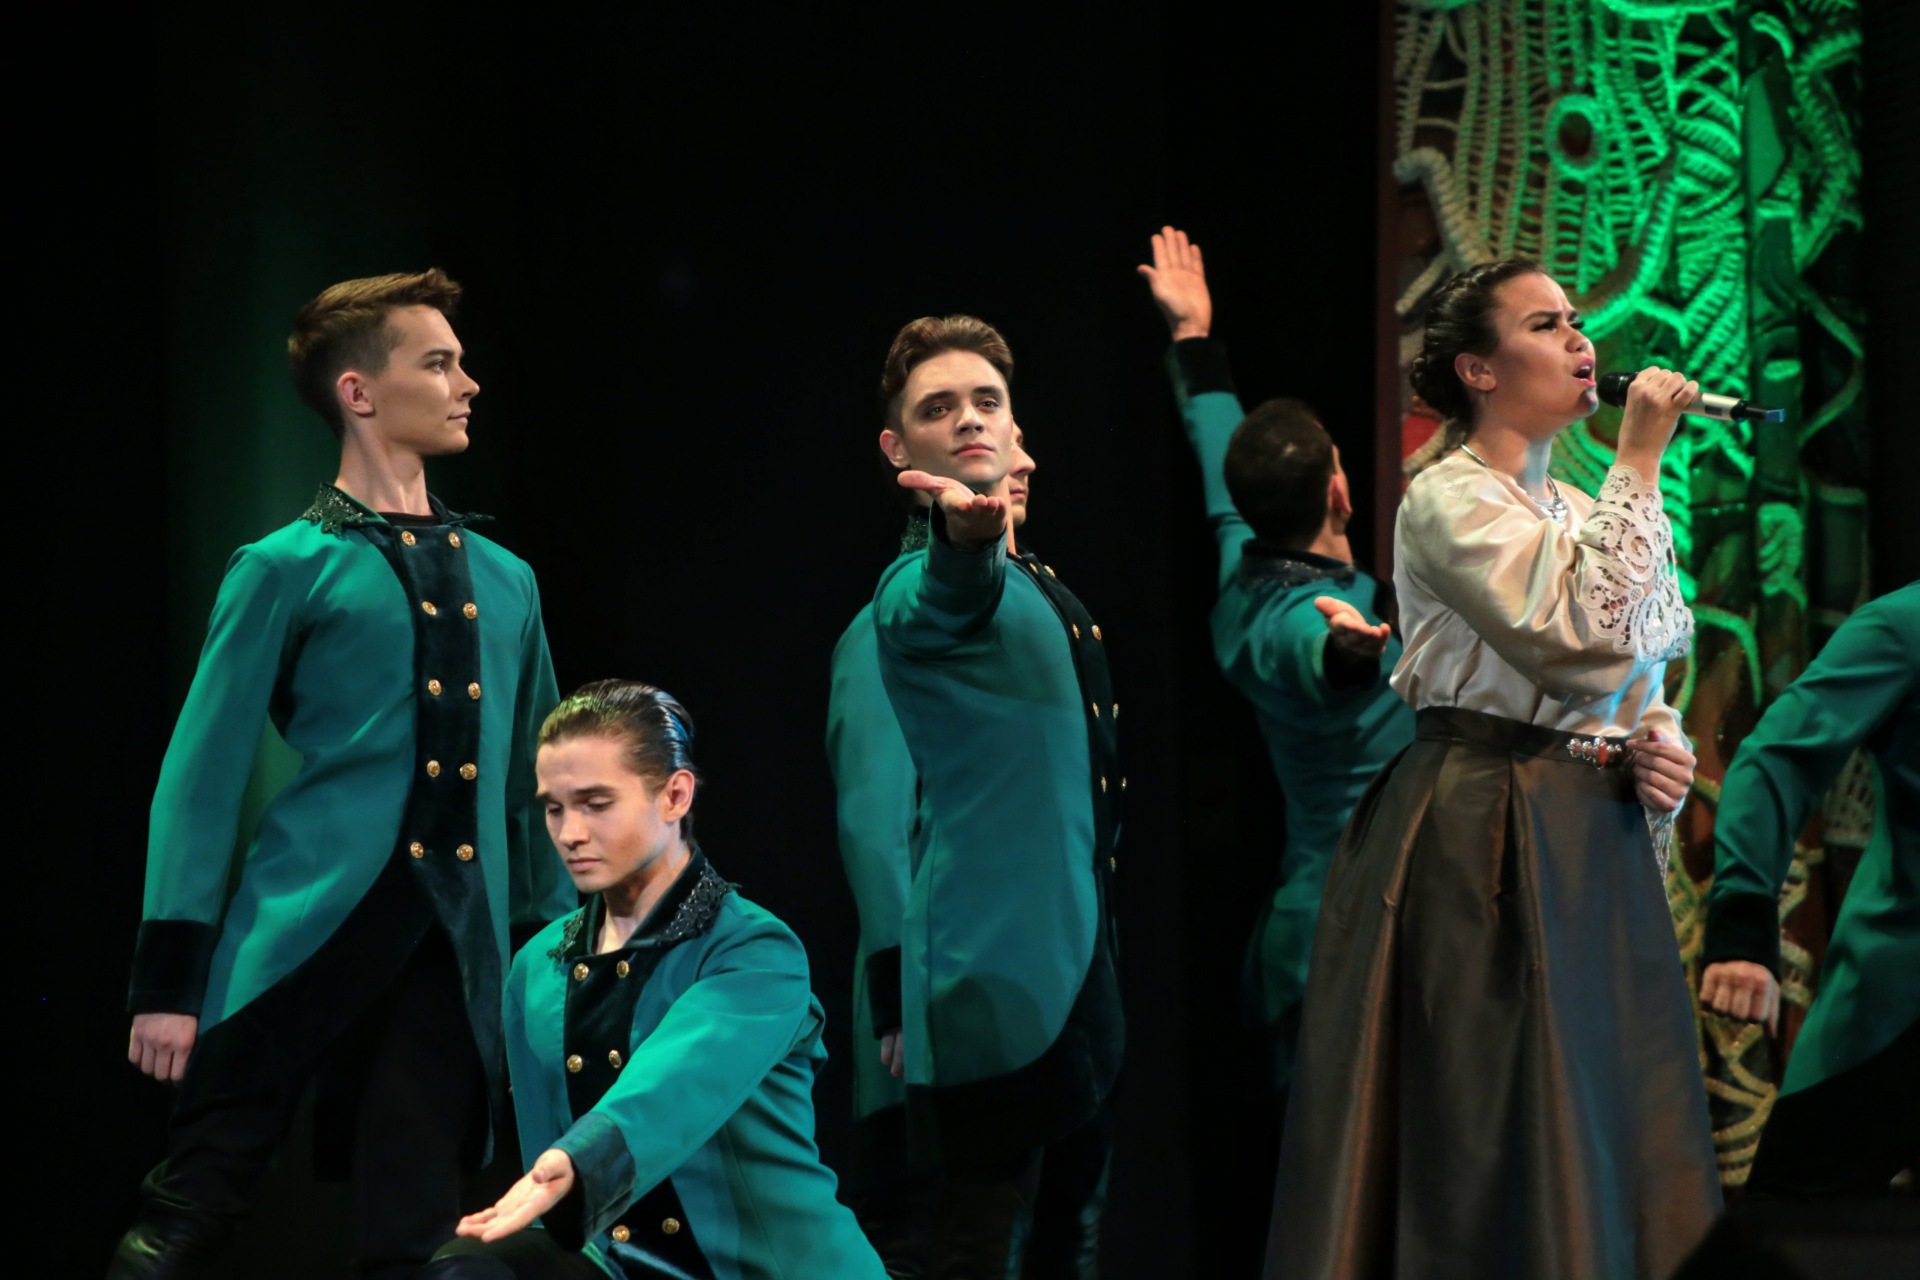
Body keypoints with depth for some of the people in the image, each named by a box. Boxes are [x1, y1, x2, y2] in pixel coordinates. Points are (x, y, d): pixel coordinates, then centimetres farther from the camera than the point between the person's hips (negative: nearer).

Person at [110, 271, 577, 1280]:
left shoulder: (505, 584, 18)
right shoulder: (286, 571, 2)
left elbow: (532, 782, 21)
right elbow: (202, 774, -1)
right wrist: (169, 980, -7)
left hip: (454, 958, 4)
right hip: (302, 936, -4)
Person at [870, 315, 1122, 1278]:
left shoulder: (1036, 588, 18)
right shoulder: (922, 588, -11)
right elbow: (955, 595, -36)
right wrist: (966, 529, -55)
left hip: (1076, 971, 9)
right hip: (999, 973, -9)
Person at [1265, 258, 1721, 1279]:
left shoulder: (1581, 511, 16)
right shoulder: (1449, 499, -9)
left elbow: (1637, 687, 24)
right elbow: (1586, 638, -23)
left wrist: (1663, 753, 1)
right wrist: (1639, 465, -16)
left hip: (1597, 841, 8)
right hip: (1481, 839, -8)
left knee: (1610, 1122, 5)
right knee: (1499, 1128, -8)